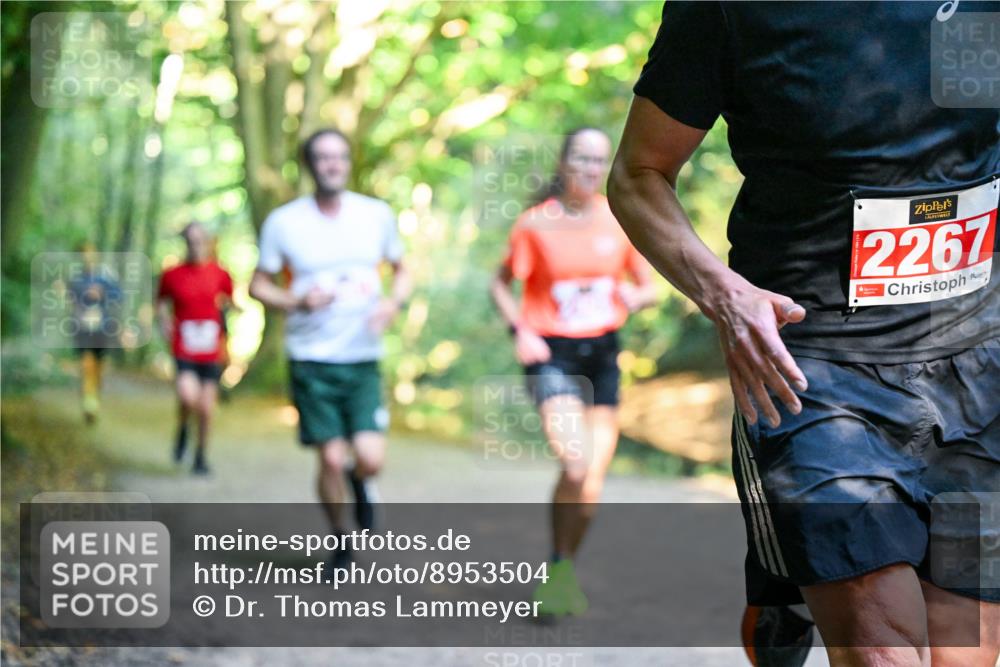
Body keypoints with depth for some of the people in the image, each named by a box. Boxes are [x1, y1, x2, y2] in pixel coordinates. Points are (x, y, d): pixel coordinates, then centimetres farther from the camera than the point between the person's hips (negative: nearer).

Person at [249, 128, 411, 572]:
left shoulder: (378, 215, 3)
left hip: (363, 358, 1)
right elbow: (258, 285, 5)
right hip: (311, 358, -1)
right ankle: (339, 538, 22)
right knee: (331, 460, -3)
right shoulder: (283, 222, -2)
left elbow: (402, 272, 15)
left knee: (370, 460, -11)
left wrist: (393, 303, -7)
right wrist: (297, 302, -15)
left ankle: (360, 483, 27)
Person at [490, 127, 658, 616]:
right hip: (553, 355, -4)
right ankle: (559, 569, -1)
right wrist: (521, 331, -10)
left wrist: (635, 297, -11)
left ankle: (562, 572, 21)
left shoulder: (621, 220, 5)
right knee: (576, 466, -21)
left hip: (602, 355, 4)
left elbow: (649, 288, 13)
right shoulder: (535, 224, -4)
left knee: (591, 485, 1)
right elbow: (502, 283, 6)